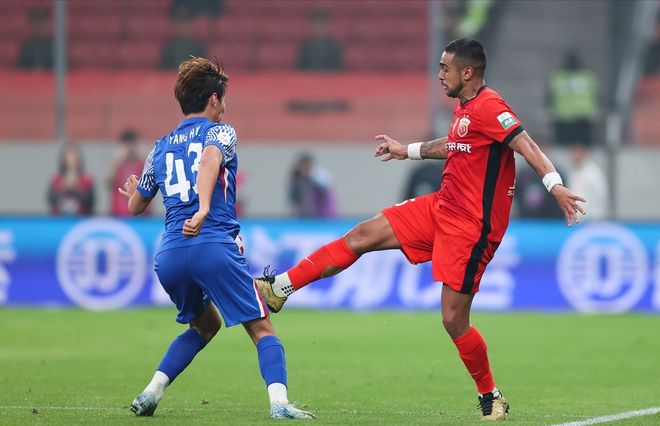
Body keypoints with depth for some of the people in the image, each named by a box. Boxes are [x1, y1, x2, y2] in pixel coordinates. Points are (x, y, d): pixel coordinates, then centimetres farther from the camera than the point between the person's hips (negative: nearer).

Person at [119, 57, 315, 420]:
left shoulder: (160, 148, 20)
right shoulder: (221, 132, 6)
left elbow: (136, 206, 30)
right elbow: (210, 158, -19)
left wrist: (133, 192, 54)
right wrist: (204, 209, -34)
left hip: (169, 255, 6)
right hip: (215, 247, -6)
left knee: (205, 325, 28)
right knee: (261, 329, -1)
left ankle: (151, 393, 15)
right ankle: (279, 401, -22)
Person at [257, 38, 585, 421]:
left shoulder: (488, 107, -18)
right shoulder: (464, 109, 11)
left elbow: (527, 145, -28)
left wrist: (555, 184, -42)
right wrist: (409, 151, 39)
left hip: (471, 227, -9)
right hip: (441, 209, 9)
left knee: (454, 320, -7)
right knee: (362, 236, 5)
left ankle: (491, 397, 12)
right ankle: (279, 288, 11)